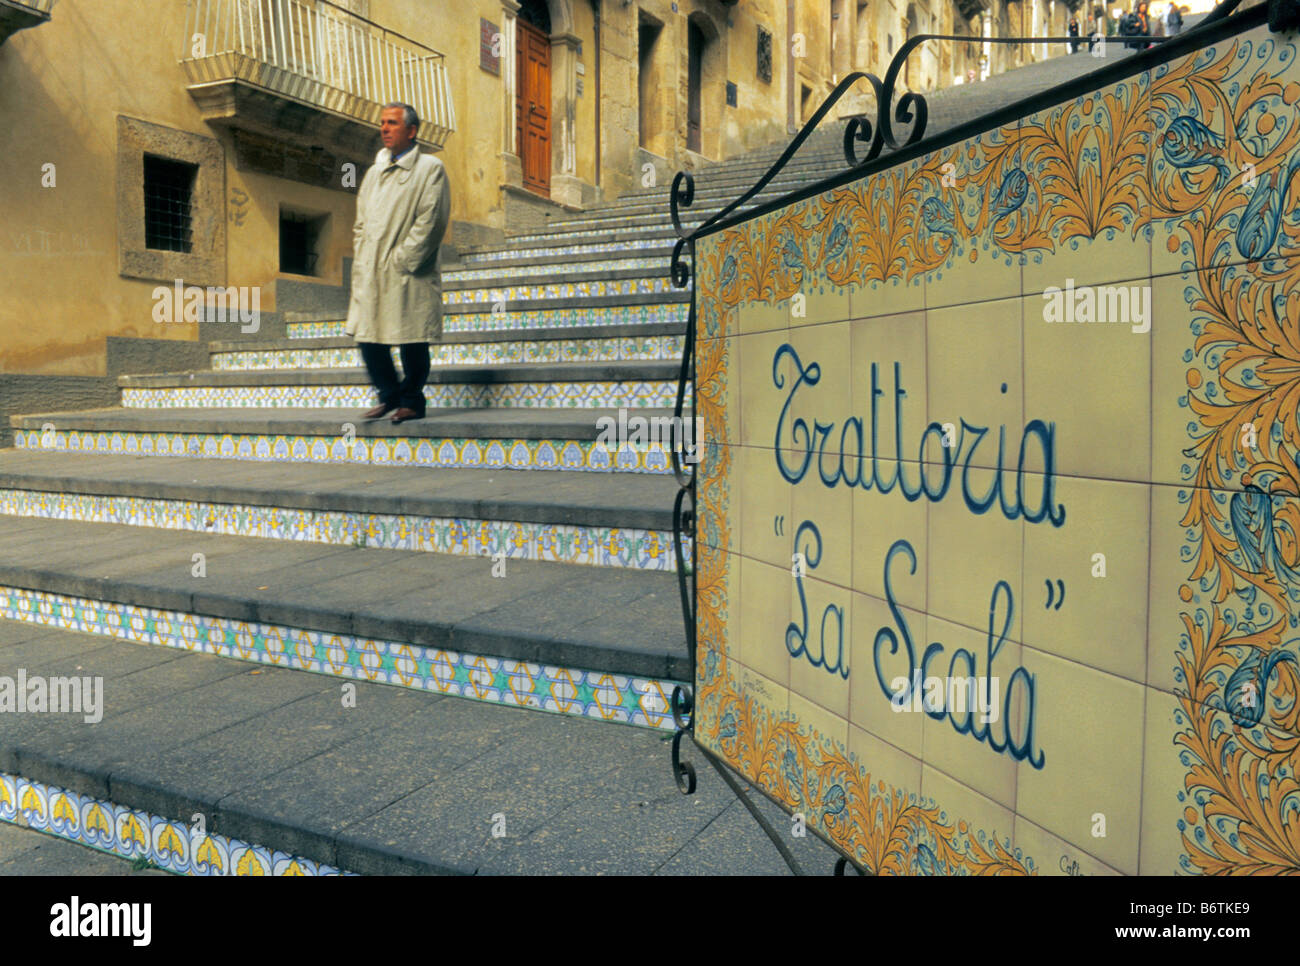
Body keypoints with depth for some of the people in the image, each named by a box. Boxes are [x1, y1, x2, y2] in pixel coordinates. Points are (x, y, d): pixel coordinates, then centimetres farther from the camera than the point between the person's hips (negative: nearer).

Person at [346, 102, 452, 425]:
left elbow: (431, 222, -9)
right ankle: (390, 395, 20)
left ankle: (412, 401, 13)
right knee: (368, 337, 5)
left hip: (409, 275, -6)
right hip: (371, 276, 6)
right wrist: (362, 263, 6)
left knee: (412, 342, -1)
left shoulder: (430, 169, -1)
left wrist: (401, 259, -12)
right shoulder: (373, 172, 19)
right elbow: (360, 222, 19)